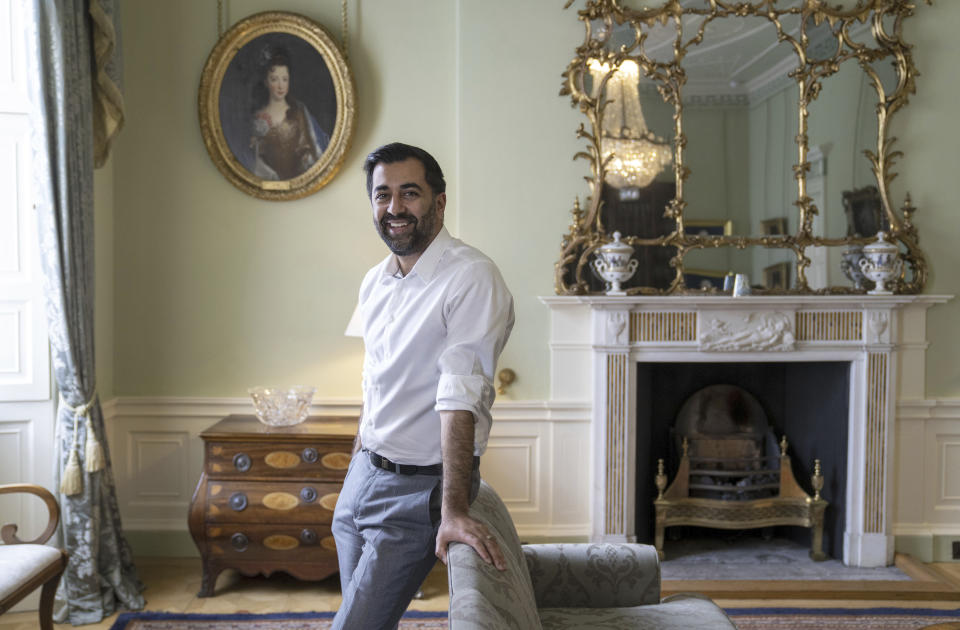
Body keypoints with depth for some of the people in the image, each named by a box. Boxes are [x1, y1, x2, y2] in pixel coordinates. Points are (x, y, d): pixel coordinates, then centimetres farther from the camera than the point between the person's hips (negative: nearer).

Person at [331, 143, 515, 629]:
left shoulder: (471, 278, -18)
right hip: (364, 475, 8)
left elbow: (460, 399, -26)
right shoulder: (374, 282, 8)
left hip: (421, 487, -7)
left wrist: (453, 509, -31)